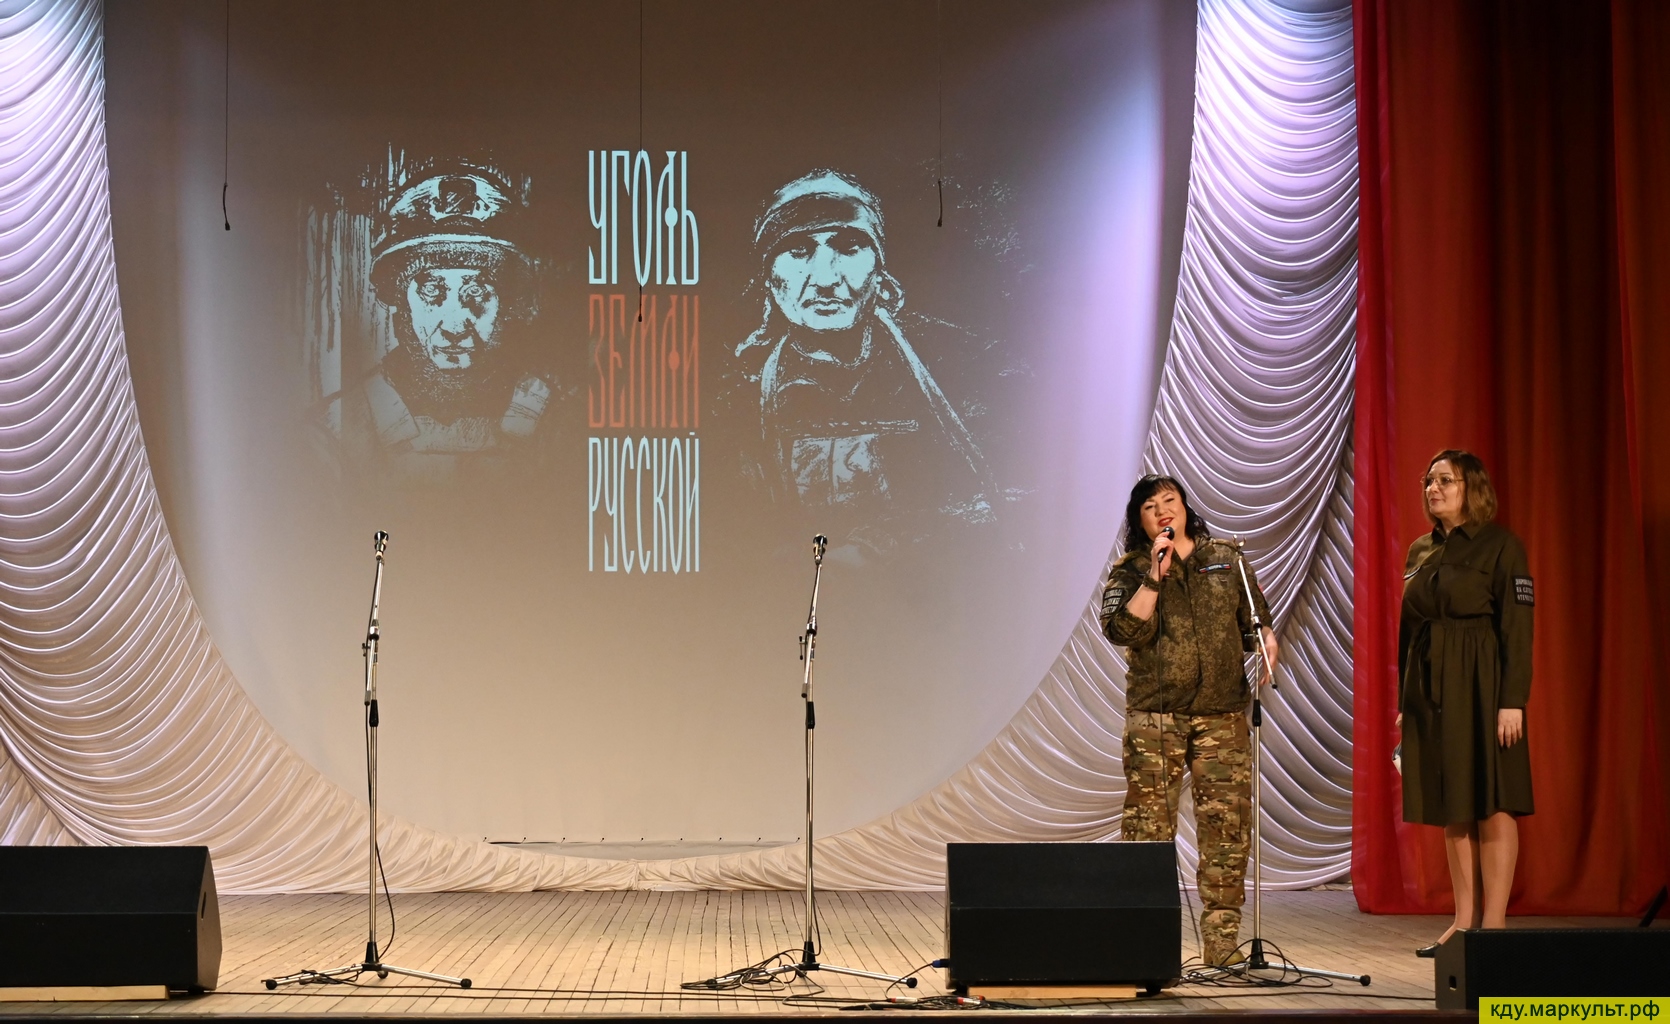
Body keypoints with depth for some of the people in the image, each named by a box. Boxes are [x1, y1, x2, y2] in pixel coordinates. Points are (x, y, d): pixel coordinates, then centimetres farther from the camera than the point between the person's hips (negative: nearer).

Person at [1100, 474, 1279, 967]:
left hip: (1223, 714, 2)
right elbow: (1124, 630, -10)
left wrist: (1267, 646, -4)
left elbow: (1256, 621, 17)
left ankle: (1222, 940, 4)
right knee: (1149, 826, -6)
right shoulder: (1131, 570, 6)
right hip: (1155, 715, -2)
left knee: (1228, 827, -2)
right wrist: (1155, 575, -13)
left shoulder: (1226, 559, 14)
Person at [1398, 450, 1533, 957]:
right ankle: (1464, 922, 13)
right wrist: (1405, 700, 12)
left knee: (1492, 805, -3)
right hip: (1429, 689, 6)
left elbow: (1517, 626, -10)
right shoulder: (1420, 552, 14)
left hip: (1481, 687, -6)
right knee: (1452, 809, 8)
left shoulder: (1500, 546, -5)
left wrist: (1513, 701, -16)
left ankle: (1493, 925, -1)